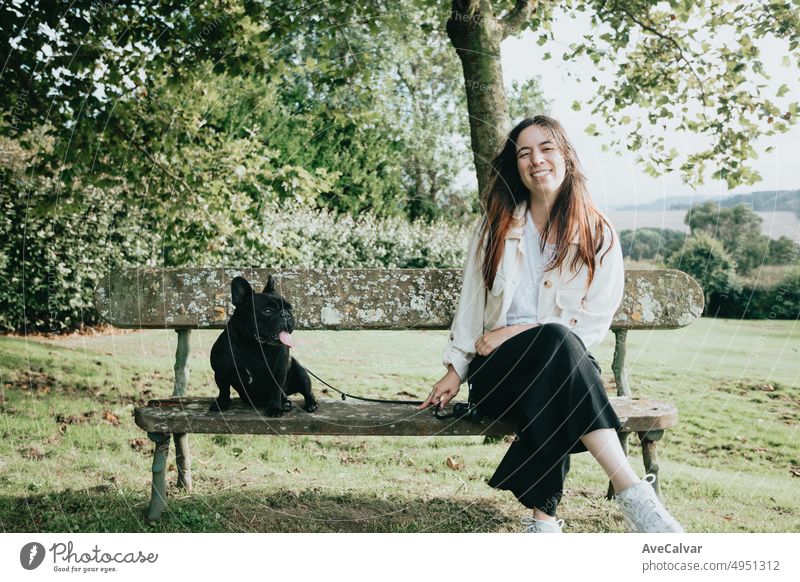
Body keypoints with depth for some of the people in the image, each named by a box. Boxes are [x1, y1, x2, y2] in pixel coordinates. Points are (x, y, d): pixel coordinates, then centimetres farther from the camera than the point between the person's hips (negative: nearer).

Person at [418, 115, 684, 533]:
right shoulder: (495, 227, 12)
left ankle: (543, 515, -35)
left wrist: (518, 331, -10)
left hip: (564, 367, 0)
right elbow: (471, 303, 12)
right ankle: (632, 493, -45)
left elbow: (594, 322, -1)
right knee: (556, 341, -36)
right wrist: (455, 371, 5)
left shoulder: (599, 236, 6)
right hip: (497, 370, 0)